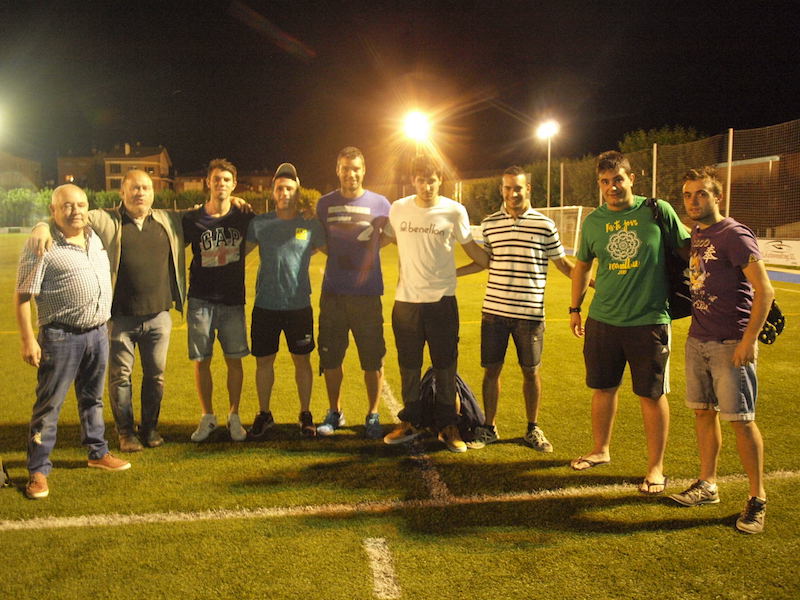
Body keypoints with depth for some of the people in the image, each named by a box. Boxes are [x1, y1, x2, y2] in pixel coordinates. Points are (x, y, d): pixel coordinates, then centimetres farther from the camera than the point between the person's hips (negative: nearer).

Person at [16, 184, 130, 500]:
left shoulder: (95, 237, 10)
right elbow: (22, 296, -11)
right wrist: (28, 339, -15)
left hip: (98, 332, 7)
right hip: (60, 337, -6)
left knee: (92, 399, 19)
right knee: (49, 404, 0)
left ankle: (98, 453, 33)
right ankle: (38, 470, 9)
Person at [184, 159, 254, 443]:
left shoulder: (243, 218, 0)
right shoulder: (191, 219, -3)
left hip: (233, 301, 1)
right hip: (201, 300, 0)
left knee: (234, 360, 3)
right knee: (201, 361, 4)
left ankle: (234, 417, 18)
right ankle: (207, 417, 19)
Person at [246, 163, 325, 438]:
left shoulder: (311, 225, 1)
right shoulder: (259, 224, 2)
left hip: (299, 305, -1)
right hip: (265, 305, 1)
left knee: (302, 361, 8)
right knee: (264, 361, 9)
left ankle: (305, 415, 24)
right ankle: (264, 415, 25)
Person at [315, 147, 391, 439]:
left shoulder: (380, 204, 0)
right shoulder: (325, 204, 6)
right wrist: (340, 258, 5)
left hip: (367, 293, -2)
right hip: (332, 292, 2)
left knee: (372, 359, 2)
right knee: (330, 357, 8)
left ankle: (373, 415, 17)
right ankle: (334, 412, 25)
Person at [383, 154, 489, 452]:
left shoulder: (454, 211, -2)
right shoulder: (398, 209, 2)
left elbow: (471, 247, 9)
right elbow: (384, 239, 19)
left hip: (442, 299, -2)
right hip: (406, 299, 2)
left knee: (445, 366, 5)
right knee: (408, 366, 12)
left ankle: (448, 426, 18)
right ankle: (409, 422, 27)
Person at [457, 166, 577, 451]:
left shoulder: (545, 225, -2)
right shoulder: (489, 224, 5)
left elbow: (562, 263, 6)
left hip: (530, 313, -2)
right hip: (494, 310, 2)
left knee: (530, 371, 8)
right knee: (491, 369, 7)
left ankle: (533, 429, 25)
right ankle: (489, 428, 22)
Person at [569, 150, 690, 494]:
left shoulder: (658, 211, -4)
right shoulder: (593, 221, 5)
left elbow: (686, 249, 6)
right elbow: (582, 265, 17)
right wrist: (575, 308, 18)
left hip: (649, 320, -3)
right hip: (603, 320, 3)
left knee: (652, 395, 3)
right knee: (603, 388, 14)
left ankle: (656, 467, 18)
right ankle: (600, 450, 35)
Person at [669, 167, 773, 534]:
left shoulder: (735, 236, -12)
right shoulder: (695, 236, 11)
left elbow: (765, 291, -16)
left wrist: (749, 340, -20)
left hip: (731, 344, -8)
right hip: (698, 340, 8)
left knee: (740, 419, -3)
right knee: (703, 411, 12)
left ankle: (757, 498, 9)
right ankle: (707, 486, 24)